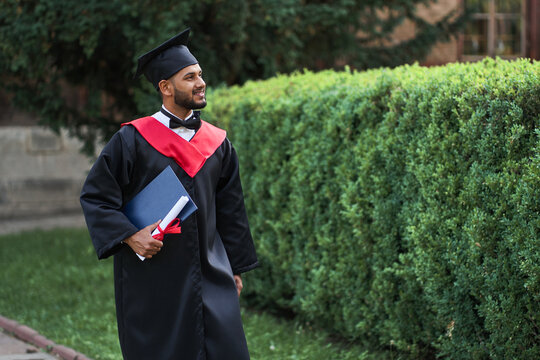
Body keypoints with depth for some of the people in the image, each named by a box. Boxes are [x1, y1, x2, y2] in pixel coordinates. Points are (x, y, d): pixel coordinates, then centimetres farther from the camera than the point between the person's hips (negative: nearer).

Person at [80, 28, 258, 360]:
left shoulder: (217, 143, 8)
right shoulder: (133, 140, -5)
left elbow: (230, 208, 14)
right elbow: (94, 195, -4)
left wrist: (236, 268, 14)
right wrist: (129, 236, -17)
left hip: (210, 274, 4)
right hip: (152, 279, -3)